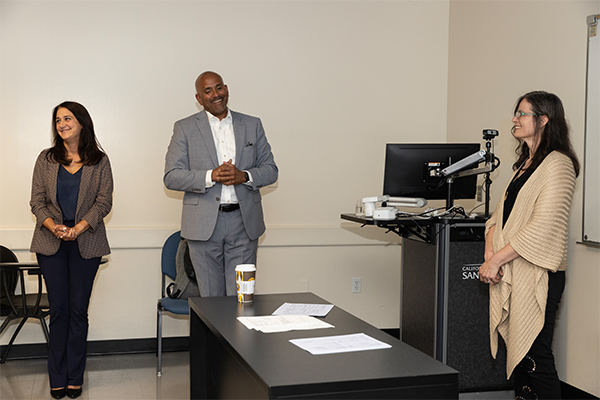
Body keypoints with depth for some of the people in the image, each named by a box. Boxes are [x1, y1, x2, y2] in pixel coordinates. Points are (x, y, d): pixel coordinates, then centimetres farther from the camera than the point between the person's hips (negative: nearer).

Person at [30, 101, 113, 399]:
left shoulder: (99, 162, 4)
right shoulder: (46, 159, 8)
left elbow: (104, 202, -2)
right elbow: (37, 201, 4)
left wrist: (78, 228, -16)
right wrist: (53, 226, -15)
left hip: (86, 244, -1)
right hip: (51, 244, 1)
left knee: (78, 310, 2)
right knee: (59, 310, 2)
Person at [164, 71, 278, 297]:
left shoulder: (252, 125, 11)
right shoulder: (185, 128, 5)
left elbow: (270, 170, 10)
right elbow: (171, 177, -2)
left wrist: (244, 176, -10)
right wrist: (211, 176, -16)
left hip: (243, 222, 1)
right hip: (204, 224, -1)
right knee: (211, 299, 4)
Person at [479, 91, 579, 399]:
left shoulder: (557, 164, -10)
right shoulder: (524, 164, 19)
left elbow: (542, 228, -18)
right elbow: (501, 215, 16)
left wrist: (497, 259, -16)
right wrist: (490, 253, -1)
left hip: (537, 273, -8)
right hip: (510, 272, 9)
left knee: (534, 355, -6)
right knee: (516, 349, 11)